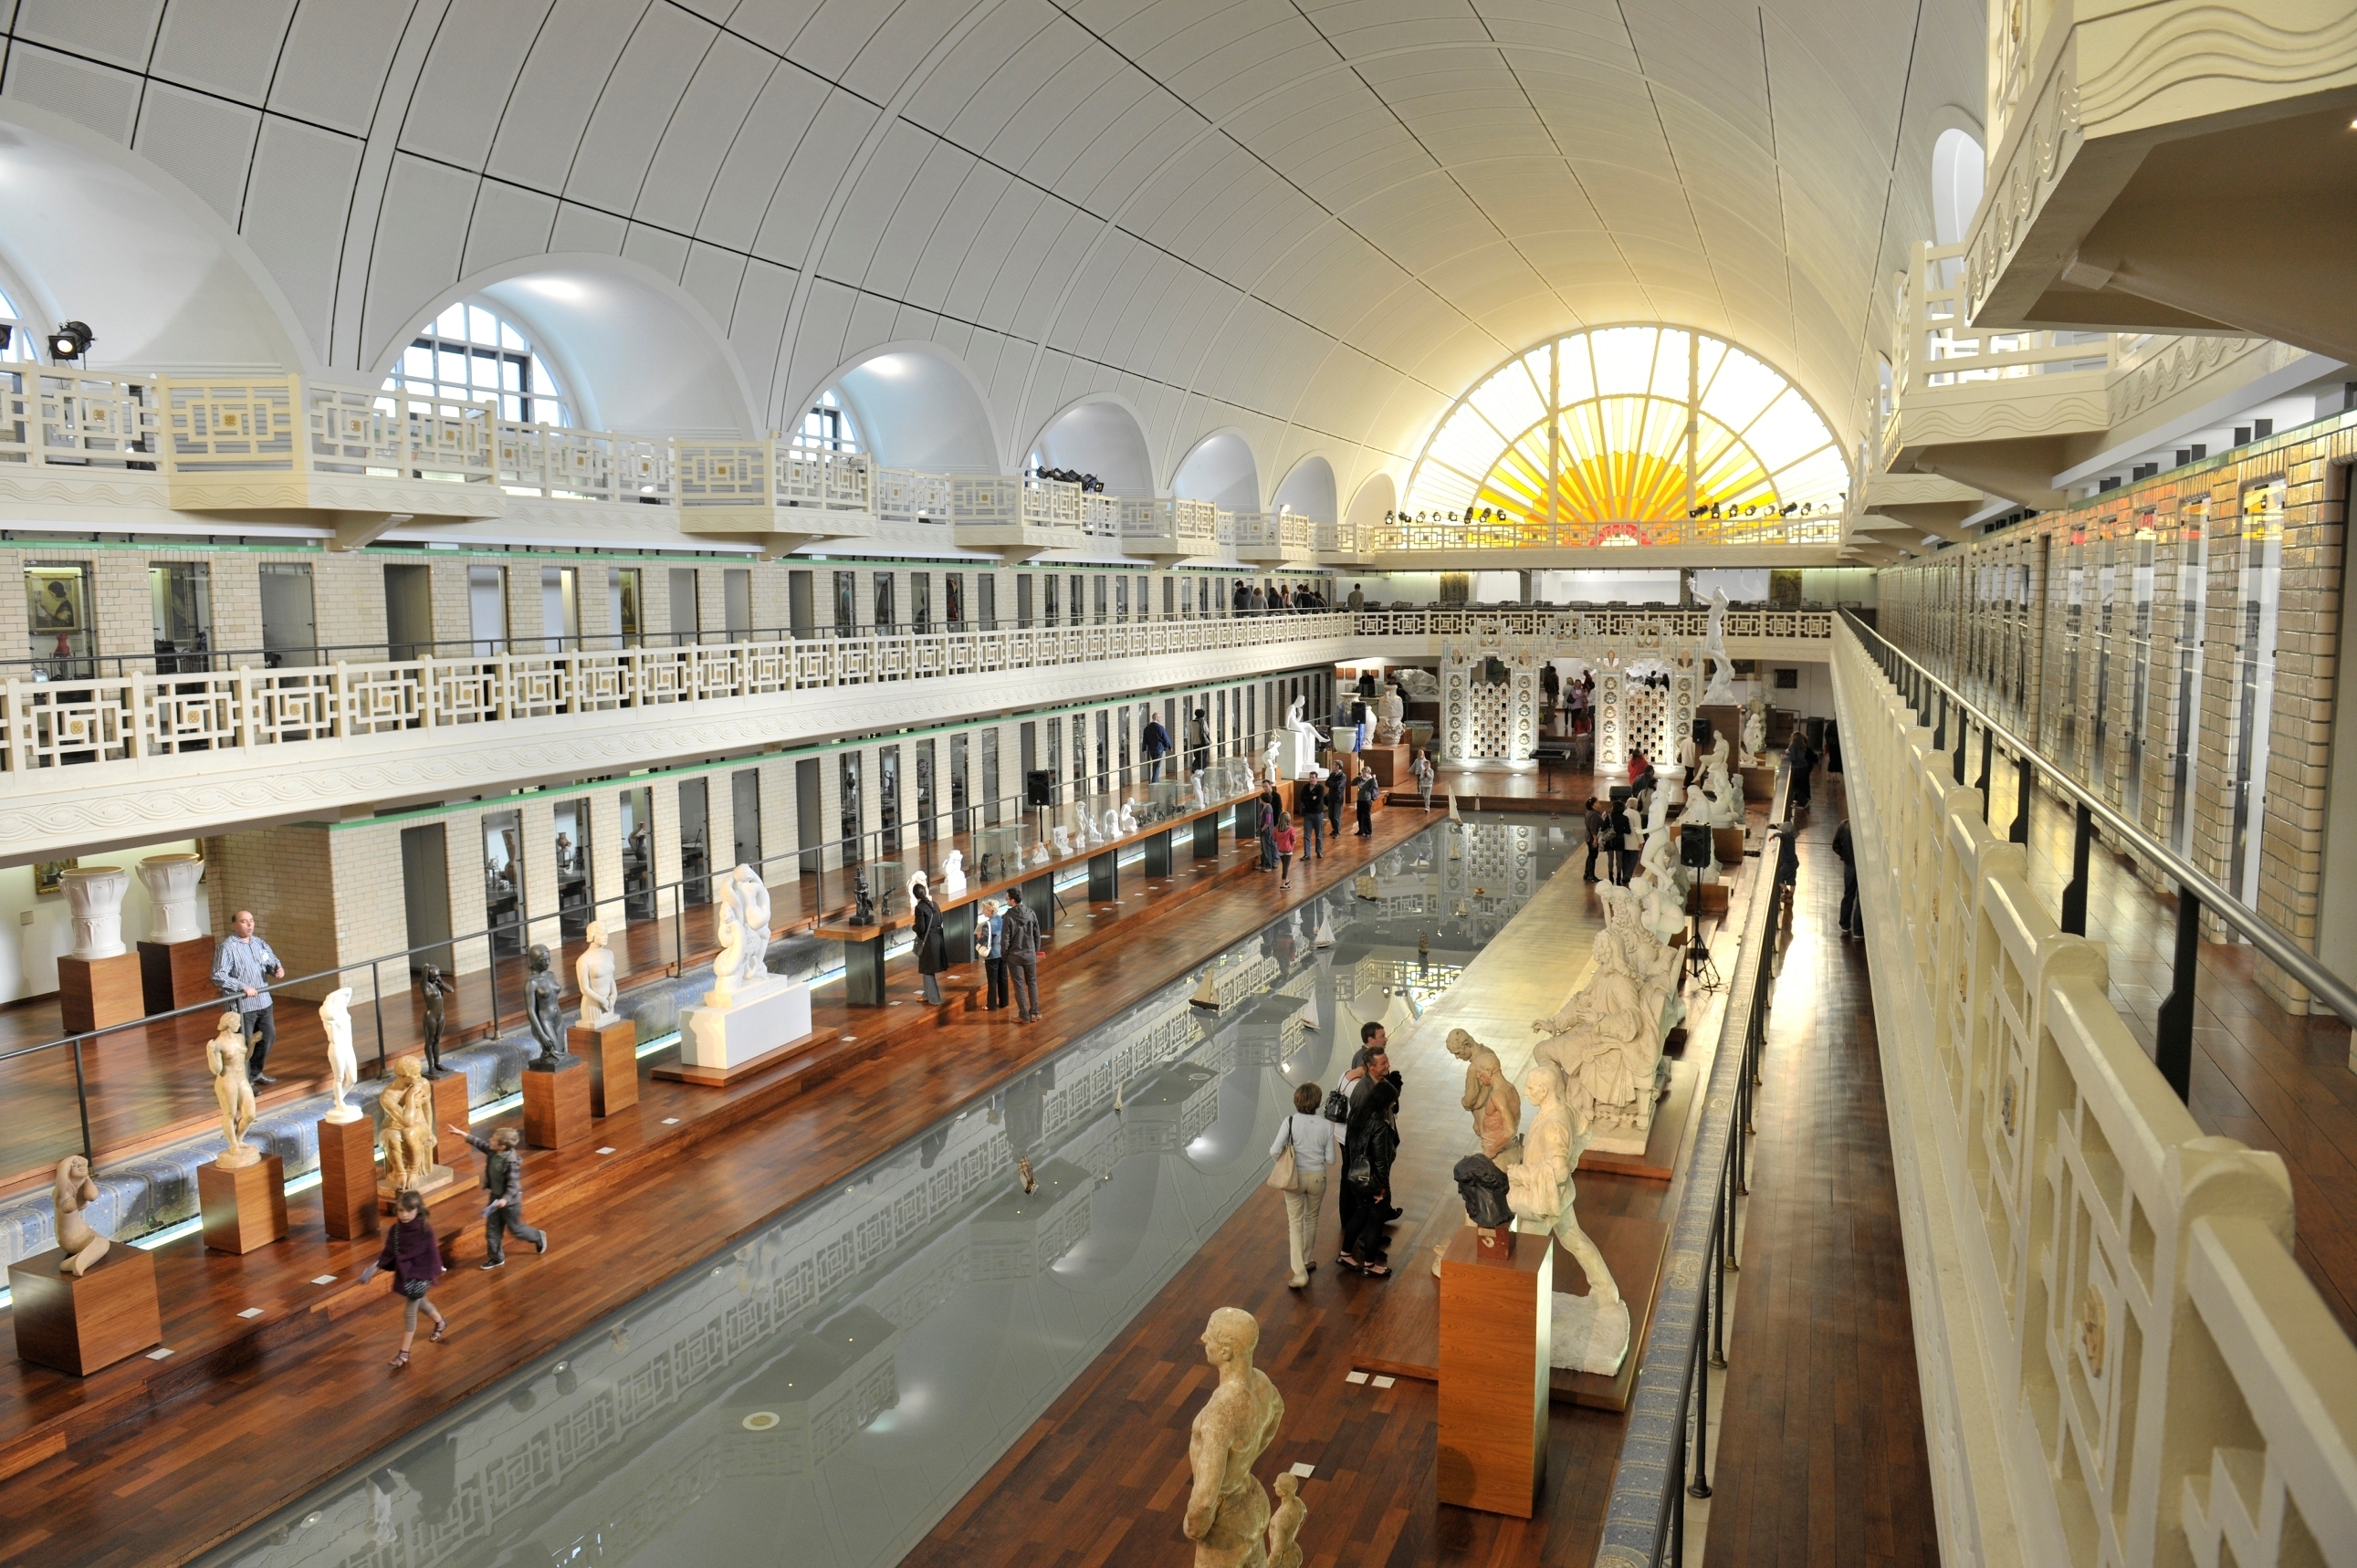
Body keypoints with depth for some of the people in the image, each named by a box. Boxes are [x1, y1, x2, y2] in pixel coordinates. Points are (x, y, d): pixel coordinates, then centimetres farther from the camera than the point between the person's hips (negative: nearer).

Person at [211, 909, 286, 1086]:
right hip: (241, 1005, -8)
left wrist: (277, 969, -8)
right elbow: (218, 976, -21)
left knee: (269, 1037, 18)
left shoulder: (260, 943, 8)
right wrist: (243, 988, -26)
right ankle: (244, 1081, 14)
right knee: (244, 1044, 1)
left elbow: (271, 962, 17)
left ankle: (255, 1073, 37)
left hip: (264, 1002, 8)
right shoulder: (227, 947, -14)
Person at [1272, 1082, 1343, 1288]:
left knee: (1295, 1223, 5)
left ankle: (1299, 1272, -3)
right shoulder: (1327, 1125, -10)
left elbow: (1275, 1152, -18)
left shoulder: (1290, 1122, -14)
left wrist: (1287, 1154, 4)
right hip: (1317, 1178, 2)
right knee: (1311, 1219, 22)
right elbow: (1330, 1159, -6)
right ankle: (1306, 1261, 38)